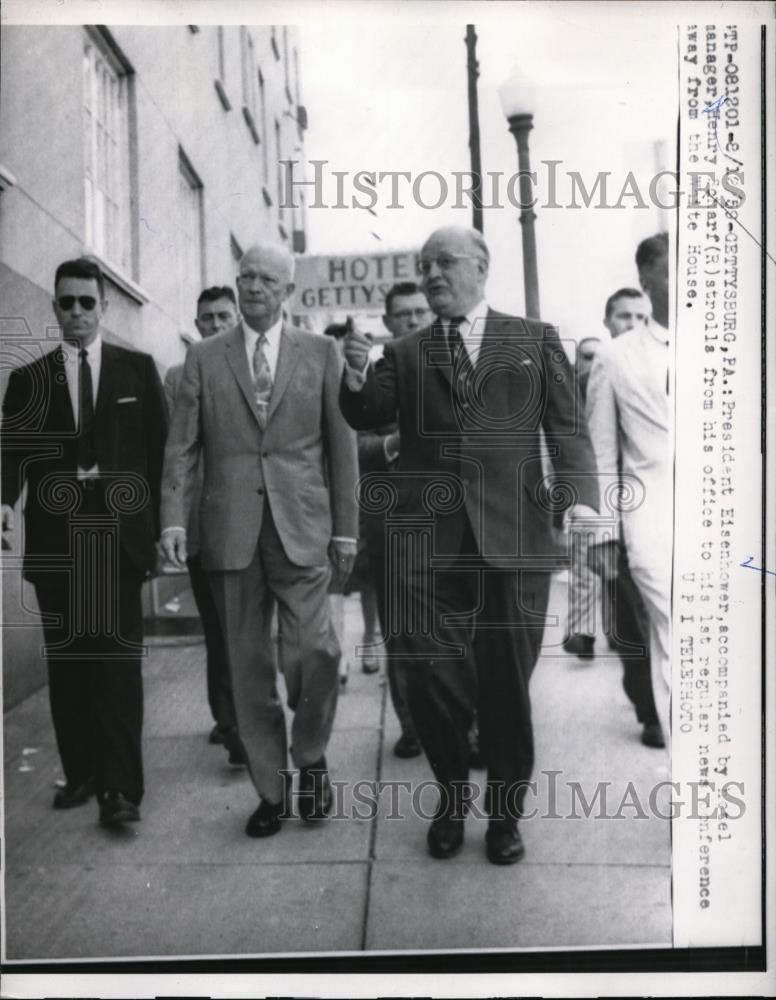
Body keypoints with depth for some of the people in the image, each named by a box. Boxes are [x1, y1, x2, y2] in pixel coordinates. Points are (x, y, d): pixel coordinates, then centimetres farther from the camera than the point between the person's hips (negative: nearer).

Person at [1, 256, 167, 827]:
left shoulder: (138, 369, 7)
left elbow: (160, 448, 5)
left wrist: (158, 528, 0)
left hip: (119, 534, -2)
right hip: (55, 539, 2)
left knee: (118, 658, -3)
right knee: (67, 660, 8)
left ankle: (121, 787, 2)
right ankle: (81, 773, 20)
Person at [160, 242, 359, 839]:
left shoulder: (320, 352, 8)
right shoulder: (204, 357, 10)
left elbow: (341, 443, 6)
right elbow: (182, 444, 5)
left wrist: (346, 526, 1)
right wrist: (173, 518, -7)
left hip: (302, 526, -1)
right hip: (230, 530, 2)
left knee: (314, 650, -12)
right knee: (248, 666, 7)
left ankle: (311, 756, 17)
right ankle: (271, 789, 22)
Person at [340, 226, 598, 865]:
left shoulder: (535, 340, 10)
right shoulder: (404, 354, 14)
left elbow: (567, 427, 5)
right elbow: (368, 418, 4)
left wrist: (584, 499, -9)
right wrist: (357, 377, -16)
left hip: (513, 537, -1)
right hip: (428, 541, 1)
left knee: (508, 684, 7)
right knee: (435, 681, 2)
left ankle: (506, 812, 29)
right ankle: (452, 799, 28)